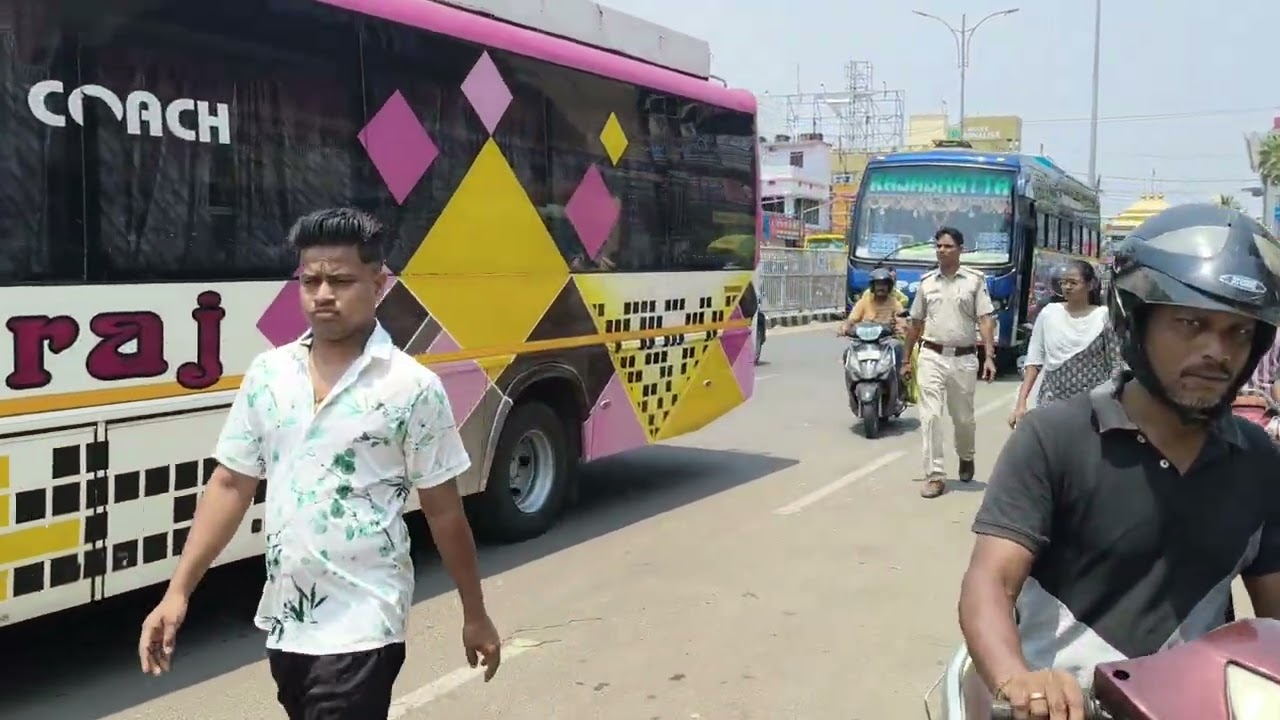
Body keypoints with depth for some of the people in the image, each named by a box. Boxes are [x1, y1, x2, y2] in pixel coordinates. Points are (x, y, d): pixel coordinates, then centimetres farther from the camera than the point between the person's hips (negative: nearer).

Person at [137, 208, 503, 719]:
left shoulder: (412, 387, -11)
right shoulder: (267, 374, 2)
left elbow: (443, 510, -5)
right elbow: (231, 486, 6)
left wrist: (474, 615, 2)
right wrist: (178, 591, 1)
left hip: (362, 626, -5)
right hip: (283, 620, 5)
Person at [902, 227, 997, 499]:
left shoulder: (975, 280, -1)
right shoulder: (927, 281, 7)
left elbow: (985, 320, -5)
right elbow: (915, 323, 14)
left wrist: (989, 356, -15)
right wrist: (906, 359, 15)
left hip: (963, 358, -1)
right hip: (931, 356, 1)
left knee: (963, 417, 14)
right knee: (930, 415, -8)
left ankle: (966, 458, 42)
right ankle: (935, 476, -5)